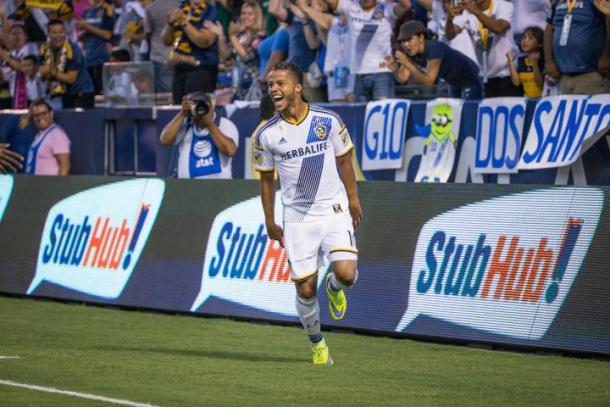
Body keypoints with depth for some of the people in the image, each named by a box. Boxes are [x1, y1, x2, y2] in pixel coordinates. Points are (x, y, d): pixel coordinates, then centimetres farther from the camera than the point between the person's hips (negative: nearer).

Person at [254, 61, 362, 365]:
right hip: (297, 218, 1)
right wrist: (270, 223, 10)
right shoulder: (266, 135, -4)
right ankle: (317, 343, 23)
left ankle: (334, 287, 19)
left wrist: (352, 199, 14)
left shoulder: (329, 121, -5)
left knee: (346, 274, -20)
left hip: (335, 211, -1)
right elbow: (266, 179, 7)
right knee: (305, 290, -2)